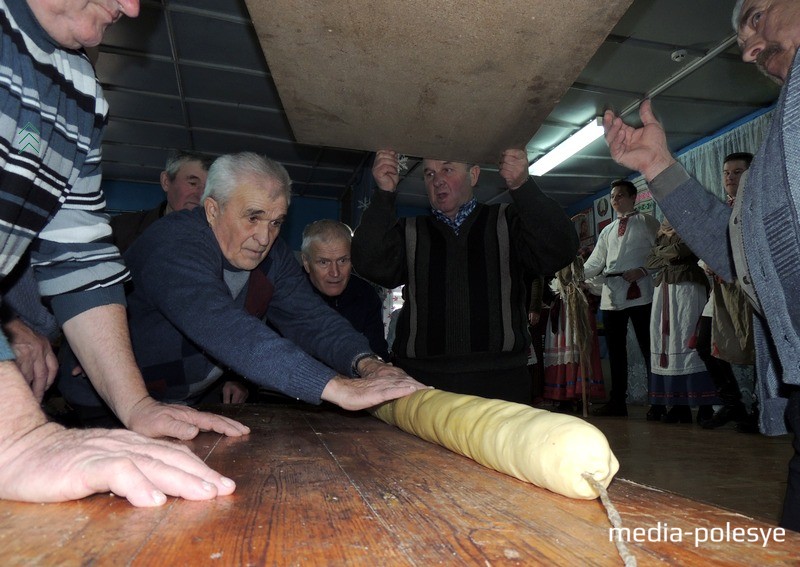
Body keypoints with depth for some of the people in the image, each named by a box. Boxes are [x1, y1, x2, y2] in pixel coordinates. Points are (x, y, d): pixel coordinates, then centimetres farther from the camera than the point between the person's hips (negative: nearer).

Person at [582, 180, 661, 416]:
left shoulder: (647, 222, 9)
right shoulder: (607, 231, 22)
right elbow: (595, 263, 15)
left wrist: (643, 270, -15)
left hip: (639, 292, -5)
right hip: (611, 294, 5)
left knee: (648, 348, -1)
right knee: (615, 350, 7)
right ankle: (617, 402, 15)